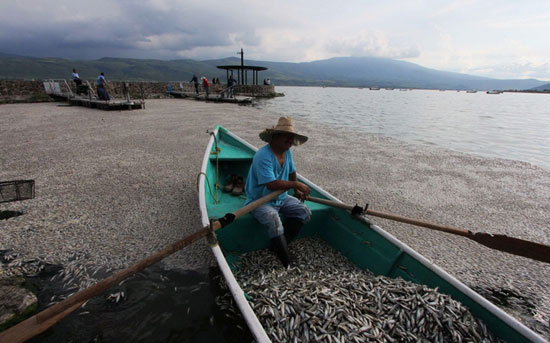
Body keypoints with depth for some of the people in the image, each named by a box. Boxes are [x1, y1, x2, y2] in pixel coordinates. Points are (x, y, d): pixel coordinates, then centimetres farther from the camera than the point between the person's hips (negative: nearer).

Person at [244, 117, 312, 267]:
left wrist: (297, 191, 26)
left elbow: (291, 172, 22)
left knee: (305, 212, -5)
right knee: (275, 224, -32)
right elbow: (271, 184, -34)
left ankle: (276, 246, 1)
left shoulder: (287, 152, 3)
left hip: (281, 198, 9)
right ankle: (287, 265, -14)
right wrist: (297, 184, -25)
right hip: (259, 201, -8)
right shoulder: (263, 156, -25)